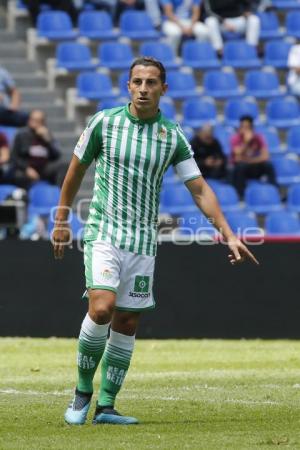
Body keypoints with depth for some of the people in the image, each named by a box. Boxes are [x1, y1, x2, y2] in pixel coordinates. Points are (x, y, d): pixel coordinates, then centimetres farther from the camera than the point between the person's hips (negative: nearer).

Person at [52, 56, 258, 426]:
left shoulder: (173, 136, 3)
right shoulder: (104, 122, -2)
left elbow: (199, 189, 4)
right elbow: (76, 170, 10)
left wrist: (228, 235, -3)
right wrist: (61, 221, 12)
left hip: (143, 241, 3)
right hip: (104, 232, -3)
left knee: (127, 323, 3)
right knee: (101, 309, -20)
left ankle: (105, 406, 11)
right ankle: (83, 391, -1)